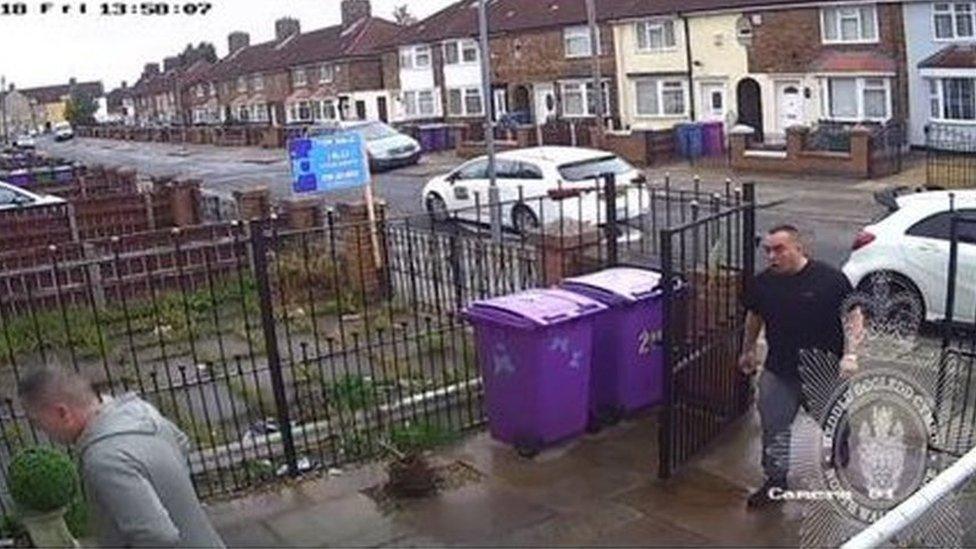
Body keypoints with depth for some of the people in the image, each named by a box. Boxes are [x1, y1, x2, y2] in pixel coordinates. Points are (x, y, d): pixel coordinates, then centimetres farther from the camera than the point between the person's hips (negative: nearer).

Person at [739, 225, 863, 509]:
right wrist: (748, 351, 21)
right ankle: (776, 480, 20)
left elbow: (852, 315, -9)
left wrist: (850, 354, -18)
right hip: (779, 370, 2)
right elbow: (754, 317, 13)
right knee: (774, 426, 3)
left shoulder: (830, 278, -15)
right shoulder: (762, 283, -4)